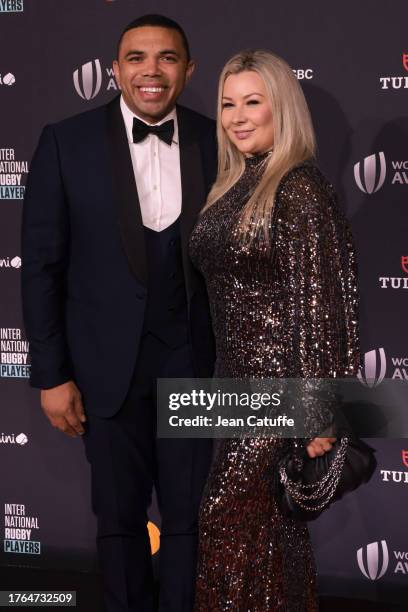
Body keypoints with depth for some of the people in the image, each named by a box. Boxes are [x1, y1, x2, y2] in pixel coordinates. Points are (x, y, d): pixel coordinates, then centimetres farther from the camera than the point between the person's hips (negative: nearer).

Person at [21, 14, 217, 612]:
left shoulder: (216, 142, -2)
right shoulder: (67, 142, -7)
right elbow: (42, 264, -5)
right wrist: (51, 375, -6)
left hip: (194, 360, 1)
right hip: (109, 363, -1)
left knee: (188, 514, 11)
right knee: (120, 515, 14)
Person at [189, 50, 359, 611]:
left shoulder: (300, 188, -14)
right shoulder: (234, 186, 12)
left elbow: (318, 300, -18)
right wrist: (223, 377, 16)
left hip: (279, 379, -8)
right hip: (238, 377, 8)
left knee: (232, 518, -6)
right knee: (271, 526, 15)